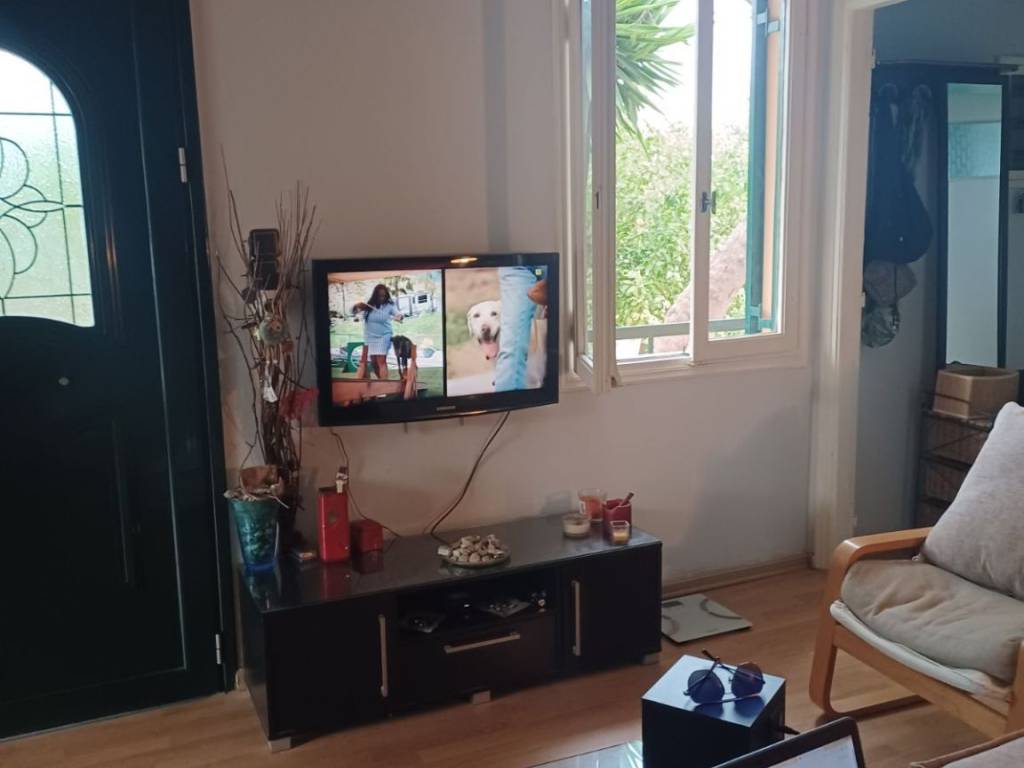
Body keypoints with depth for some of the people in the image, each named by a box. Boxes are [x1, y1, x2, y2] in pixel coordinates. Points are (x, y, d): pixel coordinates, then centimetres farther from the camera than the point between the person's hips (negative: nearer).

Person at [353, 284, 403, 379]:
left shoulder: (389, 305, -8)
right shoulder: (368, 305, -4)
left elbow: (399, 314, -16)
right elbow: (354, 309, -6)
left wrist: (400, 317, -40)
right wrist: (357, 306, -30)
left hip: (383, 336, -3)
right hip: (370, 337, 3)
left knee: (381, 361, -14)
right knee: (374, 363, 11)